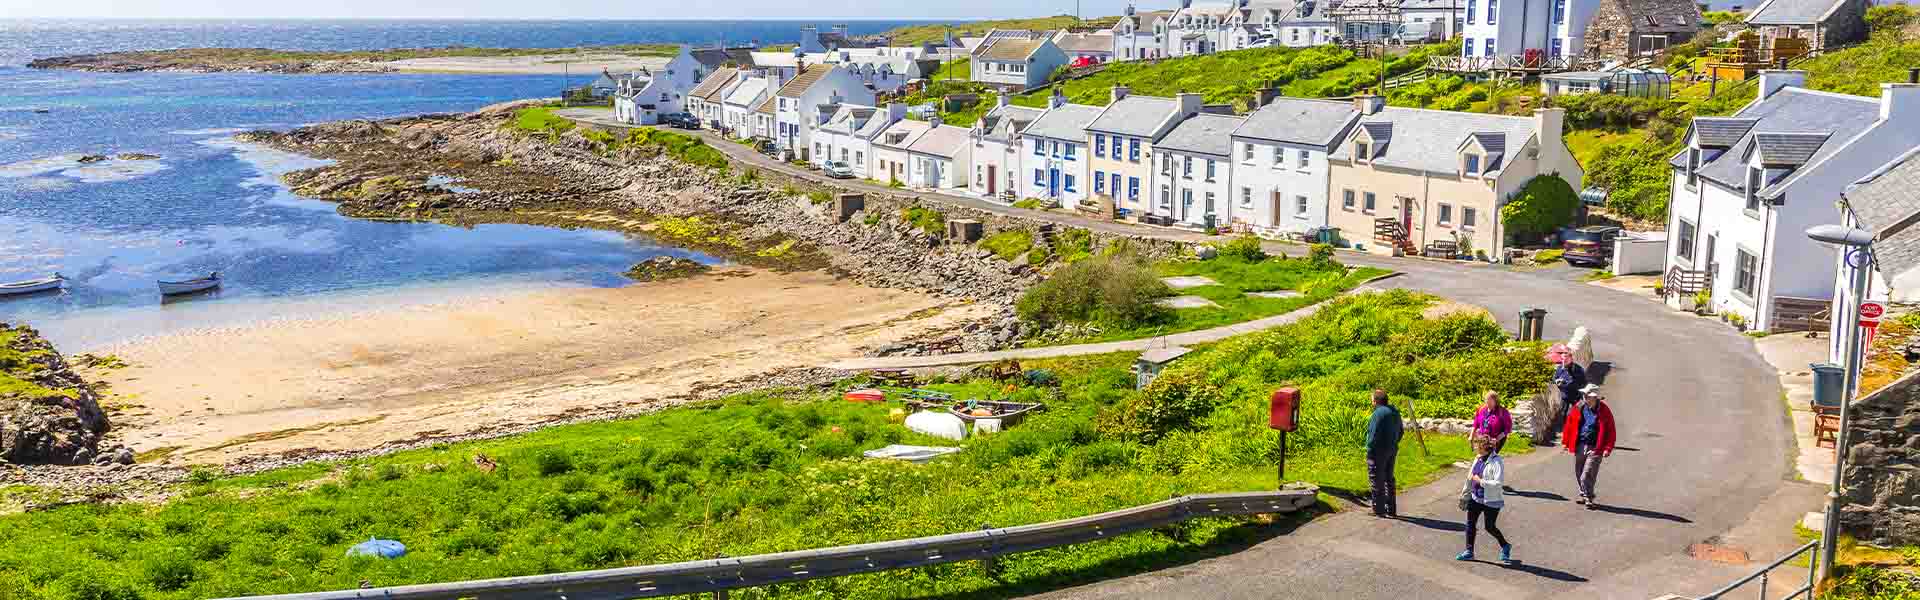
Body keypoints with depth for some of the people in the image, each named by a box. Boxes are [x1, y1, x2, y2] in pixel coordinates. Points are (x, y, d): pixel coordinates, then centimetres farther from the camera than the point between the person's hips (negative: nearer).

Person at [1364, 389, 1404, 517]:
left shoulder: (1378, 413, -20)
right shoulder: (1395, 413, 8)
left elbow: (1373, 435, -22)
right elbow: (1400, 432, 15)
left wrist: (1369, 451, -13)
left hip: (1379, 452, -9)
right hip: (1392, 451, 9)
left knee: (1377, 481, 1)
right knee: (1389, 479, 17)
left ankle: (1379, 510, 4)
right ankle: (1391, 510, 22)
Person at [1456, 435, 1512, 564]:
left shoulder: (1497, 462, -21)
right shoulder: (1478, 459, 4)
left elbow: (1498, 483, -28)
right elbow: (1470, 477, 16)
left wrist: (1480, 481, -23)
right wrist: (1465, 492, 23)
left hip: (1491, 501, -7)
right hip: (1475, 497, 8)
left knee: (1490, 527, 4)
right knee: (1470, 523, 8)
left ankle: (1505, 547, 30)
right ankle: (1469, 551, 19)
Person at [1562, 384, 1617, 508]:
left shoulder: (1604, 411, -5)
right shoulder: (1578, 409, 4)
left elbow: (1610, 431, -4)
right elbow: (1569, 425, 11)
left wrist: (1608, 448, -11)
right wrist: (1565, 442, 12)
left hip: (1595, 448, -4)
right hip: (1579, 446, 4)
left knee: (1587, 474, -13)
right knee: (1579, 473, 14)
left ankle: (1588, 498, -4)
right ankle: (1584, 495, 33)